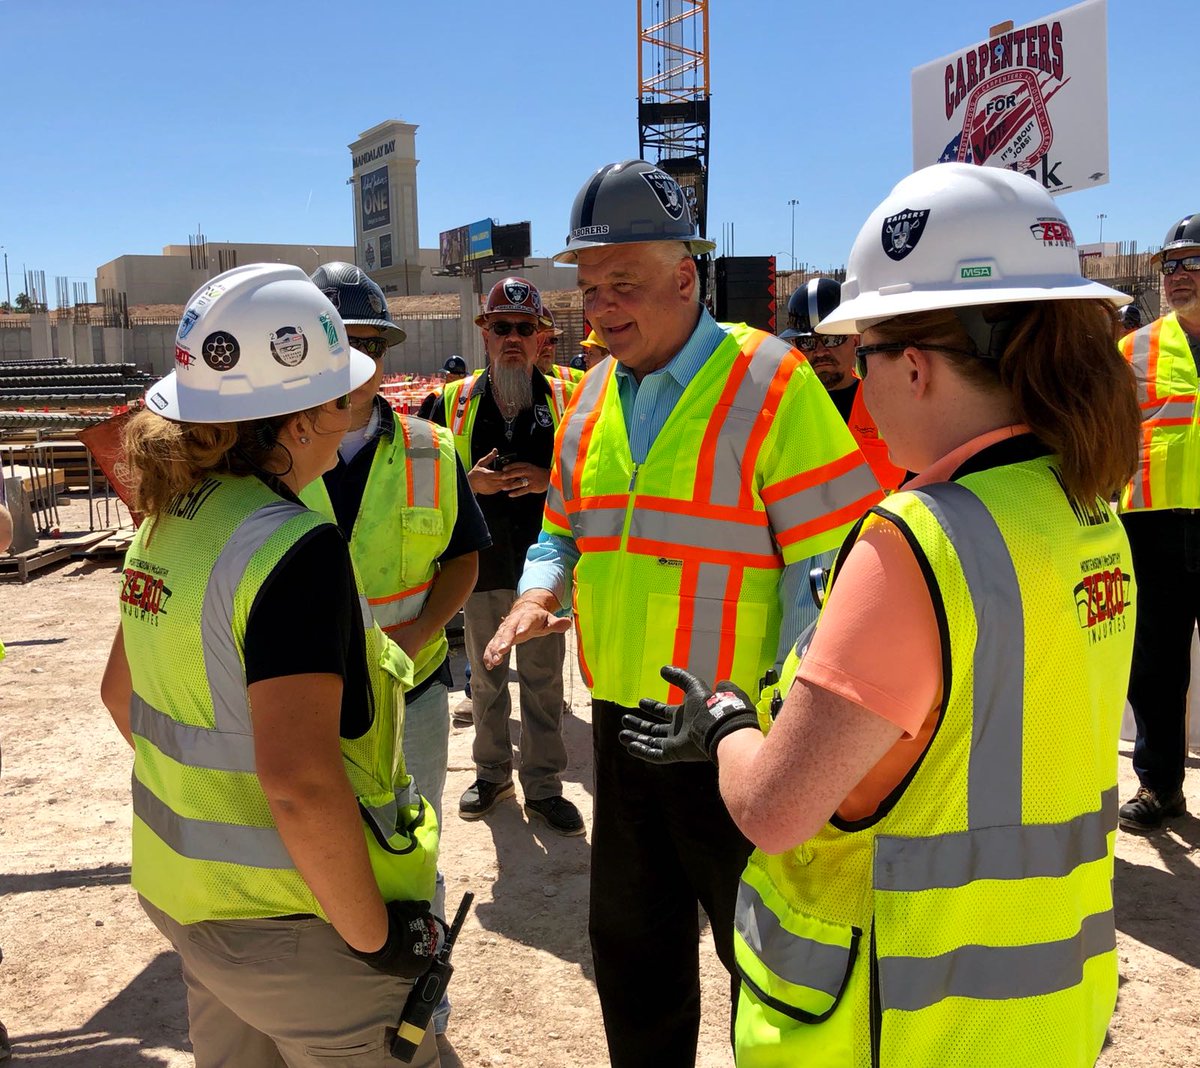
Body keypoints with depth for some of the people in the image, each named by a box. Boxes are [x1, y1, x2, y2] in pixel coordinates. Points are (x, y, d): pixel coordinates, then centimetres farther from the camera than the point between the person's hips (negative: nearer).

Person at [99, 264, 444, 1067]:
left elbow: (122, 694, 14)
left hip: (186, 892, 8)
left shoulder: (168, 524, 1)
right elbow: (299, 780, -31)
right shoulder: (293, 547, -25)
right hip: (295, 922, -8)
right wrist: (373, 933, -19)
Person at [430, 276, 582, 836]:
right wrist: (470, 482, -15)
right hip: (480, 564, 1)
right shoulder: (455, 402, 1)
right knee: (485, 678, 16)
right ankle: (492, 773, 33)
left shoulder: (563, 400, -2)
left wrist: (549, 479, -16)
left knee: (544, 680, 8)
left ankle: (544, 785, 21)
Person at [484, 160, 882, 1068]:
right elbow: (564, 530, 19)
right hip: (621, 723, 6)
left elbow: (839, 559, -15)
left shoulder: (768, 382, -13)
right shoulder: (592, 397, 8)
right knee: (630, 944, 21)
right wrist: (541, 591, -4)